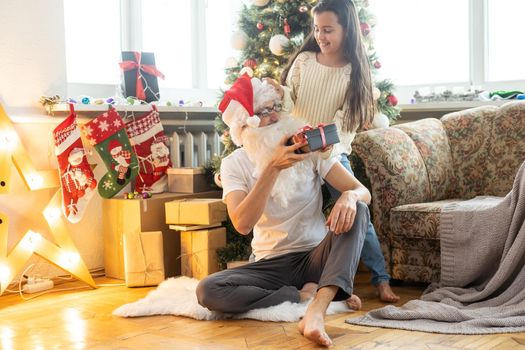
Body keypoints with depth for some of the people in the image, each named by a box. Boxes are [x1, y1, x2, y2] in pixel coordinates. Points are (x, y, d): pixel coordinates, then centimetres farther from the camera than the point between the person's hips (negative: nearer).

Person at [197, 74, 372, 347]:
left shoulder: (308, 147, -1)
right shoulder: (234, 164, -4)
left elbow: (363, 191, -6)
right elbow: (242, 224, -21)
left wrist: (350, 196, -32)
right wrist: (272, 168, -28)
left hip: (317, 256, 1)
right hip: (272, 264, -1)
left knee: (356, 210, -27)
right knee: (207, 290, -27)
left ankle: (316, 312, -41)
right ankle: (305, 296, -16)